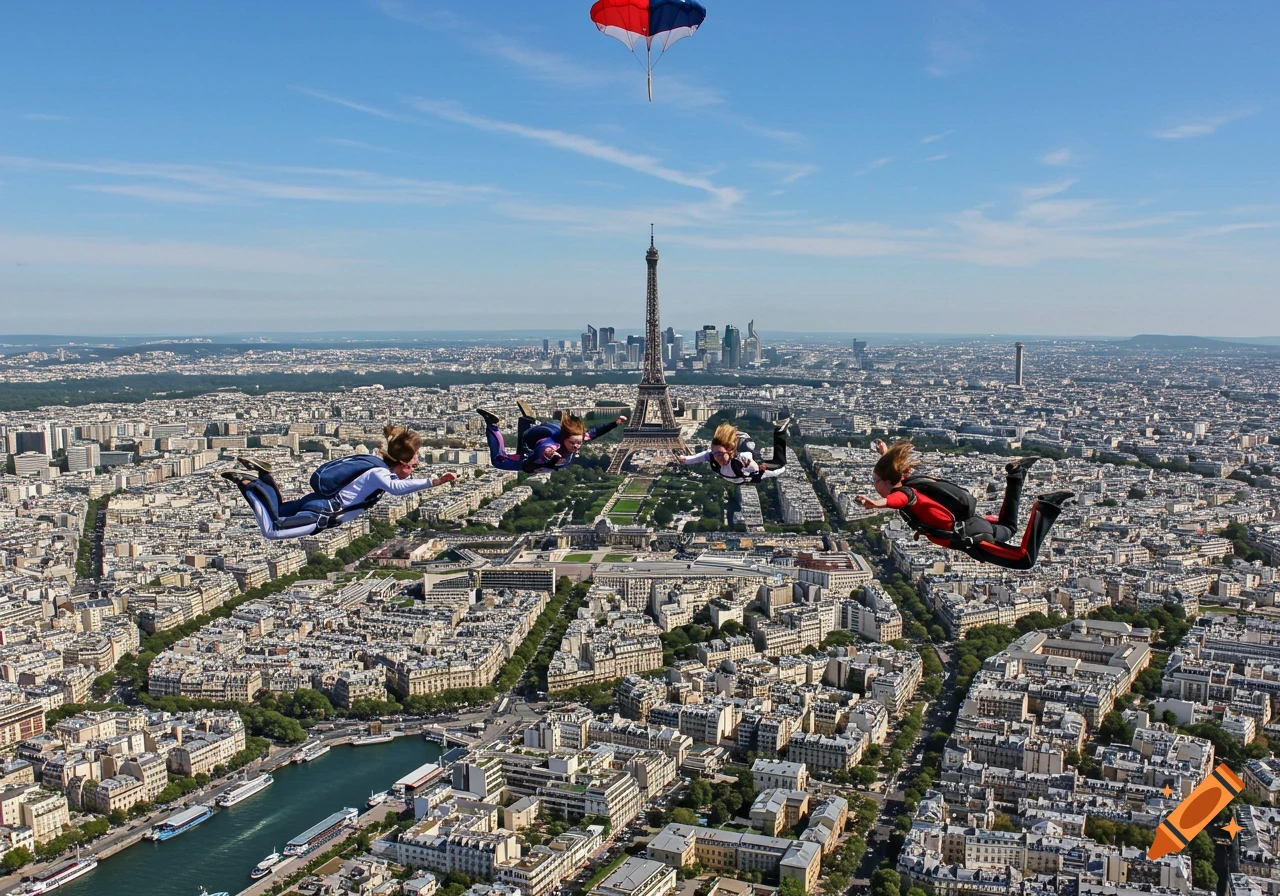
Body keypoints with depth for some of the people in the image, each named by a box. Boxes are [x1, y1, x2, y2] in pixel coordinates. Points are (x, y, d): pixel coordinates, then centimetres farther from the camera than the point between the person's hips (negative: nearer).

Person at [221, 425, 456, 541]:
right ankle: (246, 483, -6)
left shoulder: (384, 467, 7)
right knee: (271, 531, -18)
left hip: (321, 504, 10)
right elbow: (395, 487, -46)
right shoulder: (379, 472, -22)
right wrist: (433, 482, -54)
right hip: (322, 513, -10)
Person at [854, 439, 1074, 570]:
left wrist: (879, 503, -71)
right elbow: (900, 469, 26)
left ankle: (1046, 508, -4)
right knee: (1008, 527, 38)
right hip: (971, 523, 9)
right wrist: (886, 455, 45)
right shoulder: (908, 479, 1)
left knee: (1026, 559, -3)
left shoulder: (910, 492, -23)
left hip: (972, 537, -9)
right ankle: (1016, 475, 30)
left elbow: (903, 497, -50)